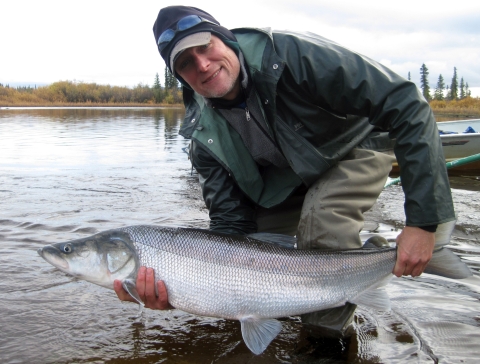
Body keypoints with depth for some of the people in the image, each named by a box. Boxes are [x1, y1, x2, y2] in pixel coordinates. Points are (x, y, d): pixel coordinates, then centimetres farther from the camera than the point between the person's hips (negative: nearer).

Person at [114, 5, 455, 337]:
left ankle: (330, 332, -9)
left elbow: (407, 106, -35)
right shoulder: (205, 134, -18)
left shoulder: (290, 54, -34)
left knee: (320, 215, -34)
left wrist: (423, 220, -40)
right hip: (290, 177, 5)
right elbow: (232, 222, -18)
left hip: (356, 149, -4)